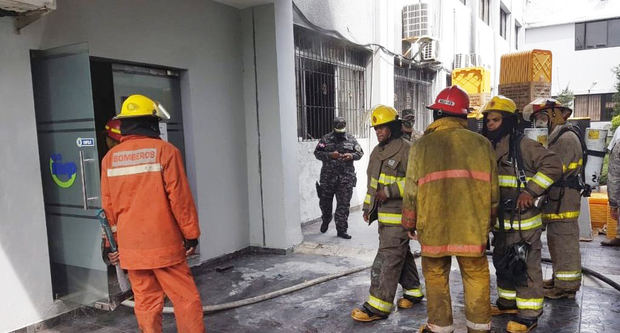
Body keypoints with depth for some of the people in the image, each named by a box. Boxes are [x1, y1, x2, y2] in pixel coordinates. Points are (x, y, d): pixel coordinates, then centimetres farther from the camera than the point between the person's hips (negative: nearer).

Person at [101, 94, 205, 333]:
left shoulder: (110, 158, 6)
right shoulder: (165, 151, -8)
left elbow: (108, 205, 10)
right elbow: (180, 197, -9)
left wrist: (113, 242, 19)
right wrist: (191, 234, -1)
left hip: (131, 245, 5)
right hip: (163, 243, -4)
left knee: (145, 301, 12)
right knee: (185, 297, 4)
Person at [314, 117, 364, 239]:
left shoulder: (351, 139, 7)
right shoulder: (326, 139, 2)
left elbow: (360, 153, 10)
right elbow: (317, 153, -1)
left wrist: (351, 156, -11)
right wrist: (330, 155, -16)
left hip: (346, 178, 0)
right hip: (328, 177, 0)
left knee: (344, 205, 0)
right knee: (325, 202, 12)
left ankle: (341, 230, 9)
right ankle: (326, 221, 41)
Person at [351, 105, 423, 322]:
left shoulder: (406, 149, -12)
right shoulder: (377, 152, 16)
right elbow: (373, 182, 23)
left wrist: (391, 190, -20)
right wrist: (368, 206, 21)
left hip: (398, 215, -8)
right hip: (384, 213, 9)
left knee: (387, 258, -7)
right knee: (401, 254, 18)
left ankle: (378, 306, -1)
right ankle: (413, 291, 34)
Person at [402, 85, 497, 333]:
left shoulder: (422, 145, -6)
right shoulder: (481, 144, -1)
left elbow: (411, 190, -4)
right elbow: (493, 189, 4)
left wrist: (410, 223, 9)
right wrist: (488, 219, 20)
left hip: (433, 226, -1)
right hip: (472, 227, 2)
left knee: (436, 276, 13)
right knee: (476, 276, 15)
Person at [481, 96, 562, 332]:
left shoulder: (523, 145, -14)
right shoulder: (489, 148, 9)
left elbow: (553, 165, -19)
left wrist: (530, 191, -24)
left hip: (523, 220, -8)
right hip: (501, 221, 8)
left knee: (525, 266, 1)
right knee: (502, 263, 20)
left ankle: (529, 314, 13)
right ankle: (508, 302, 37)